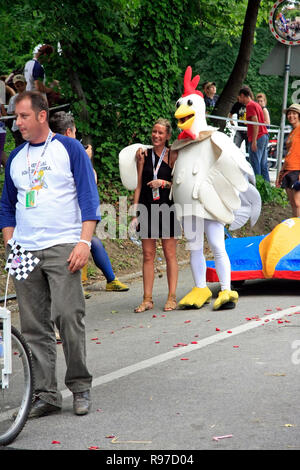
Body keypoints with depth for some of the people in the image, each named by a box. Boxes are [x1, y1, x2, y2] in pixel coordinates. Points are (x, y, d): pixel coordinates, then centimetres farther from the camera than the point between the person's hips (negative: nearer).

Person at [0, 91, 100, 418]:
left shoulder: (69, 148, 2)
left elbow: (89, 196, -2)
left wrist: (84, 242, -12)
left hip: (62, 248, -5)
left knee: (69, 317, -10)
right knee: (34, 327, 2)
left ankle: (80, 387, 4)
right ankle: (46, 394, 8)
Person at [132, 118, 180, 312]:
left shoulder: (172, 156, 0)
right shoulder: (144, 155, 7)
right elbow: (139, 185, 9)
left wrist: (163, 183, -17)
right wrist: (135, 212, 6)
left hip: (167, 209, -3)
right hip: (148, 209, 3)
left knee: (170, 254, 1)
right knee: (148, 255, 4)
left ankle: (172, 297, 6)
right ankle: (147, 299, 7)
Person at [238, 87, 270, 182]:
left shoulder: (250, 105, -8)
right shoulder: (256, 104, 20)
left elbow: (256, 123, -18)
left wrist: (254, 141, -21)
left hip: (257, 138, -9)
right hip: (265, 135, 9)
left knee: (255, 165, -8)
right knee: (263, 165, 10)